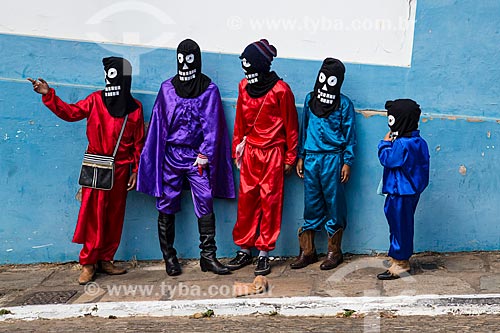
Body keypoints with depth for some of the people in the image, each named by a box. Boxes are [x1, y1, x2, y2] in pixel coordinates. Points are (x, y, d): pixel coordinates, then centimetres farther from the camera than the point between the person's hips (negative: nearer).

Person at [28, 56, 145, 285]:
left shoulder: (135, 108, 5)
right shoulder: (96, 100, 3)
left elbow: (139, 142, 7)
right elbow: (70, 112, -1)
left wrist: (136, 170, 4)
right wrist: (48, 95, -12)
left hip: (121, 169, 2)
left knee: (115, 216, 7)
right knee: (93, 215, -4)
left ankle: (105, 260, 17)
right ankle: (88, 263, 2)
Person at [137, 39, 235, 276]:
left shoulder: (209, 90, 5)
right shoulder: (167, 88, 9)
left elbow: (212, 125, 1)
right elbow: (159, 123, 10)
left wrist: (204, 154, -7)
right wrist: (158, 155, 5)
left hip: (198, 156, -1)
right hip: (171, 155, 1)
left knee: (205, 203, -7)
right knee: (167, 204, 2)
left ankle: (208, 256, -2)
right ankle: (169, 257, 12)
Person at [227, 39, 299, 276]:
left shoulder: (280, 90, -9)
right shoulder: (244, 87, 7)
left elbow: (290, 125, -3)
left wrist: (290, 157, -1)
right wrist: (237, 150, 15)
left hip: (273, 153, -4)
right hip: (250, 152, 5)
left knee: (270, 201, 0)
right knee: (246, 200, 6)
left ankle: (264, 253, 7)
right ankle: (244, 250, 16)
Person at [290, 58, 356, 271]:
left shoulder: (344, 104, 1)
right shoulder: (310, 99, 12)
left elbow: (349, 134, 1)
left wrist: (347, 162, -5)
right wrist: (300, 156, 11)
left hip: (332, 159, -3)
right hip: (311, 158, 4)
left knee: (334, 203, 2)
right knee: (311, 203, 7)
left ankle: (334, 252, 12)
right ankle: (307, 251, 15)